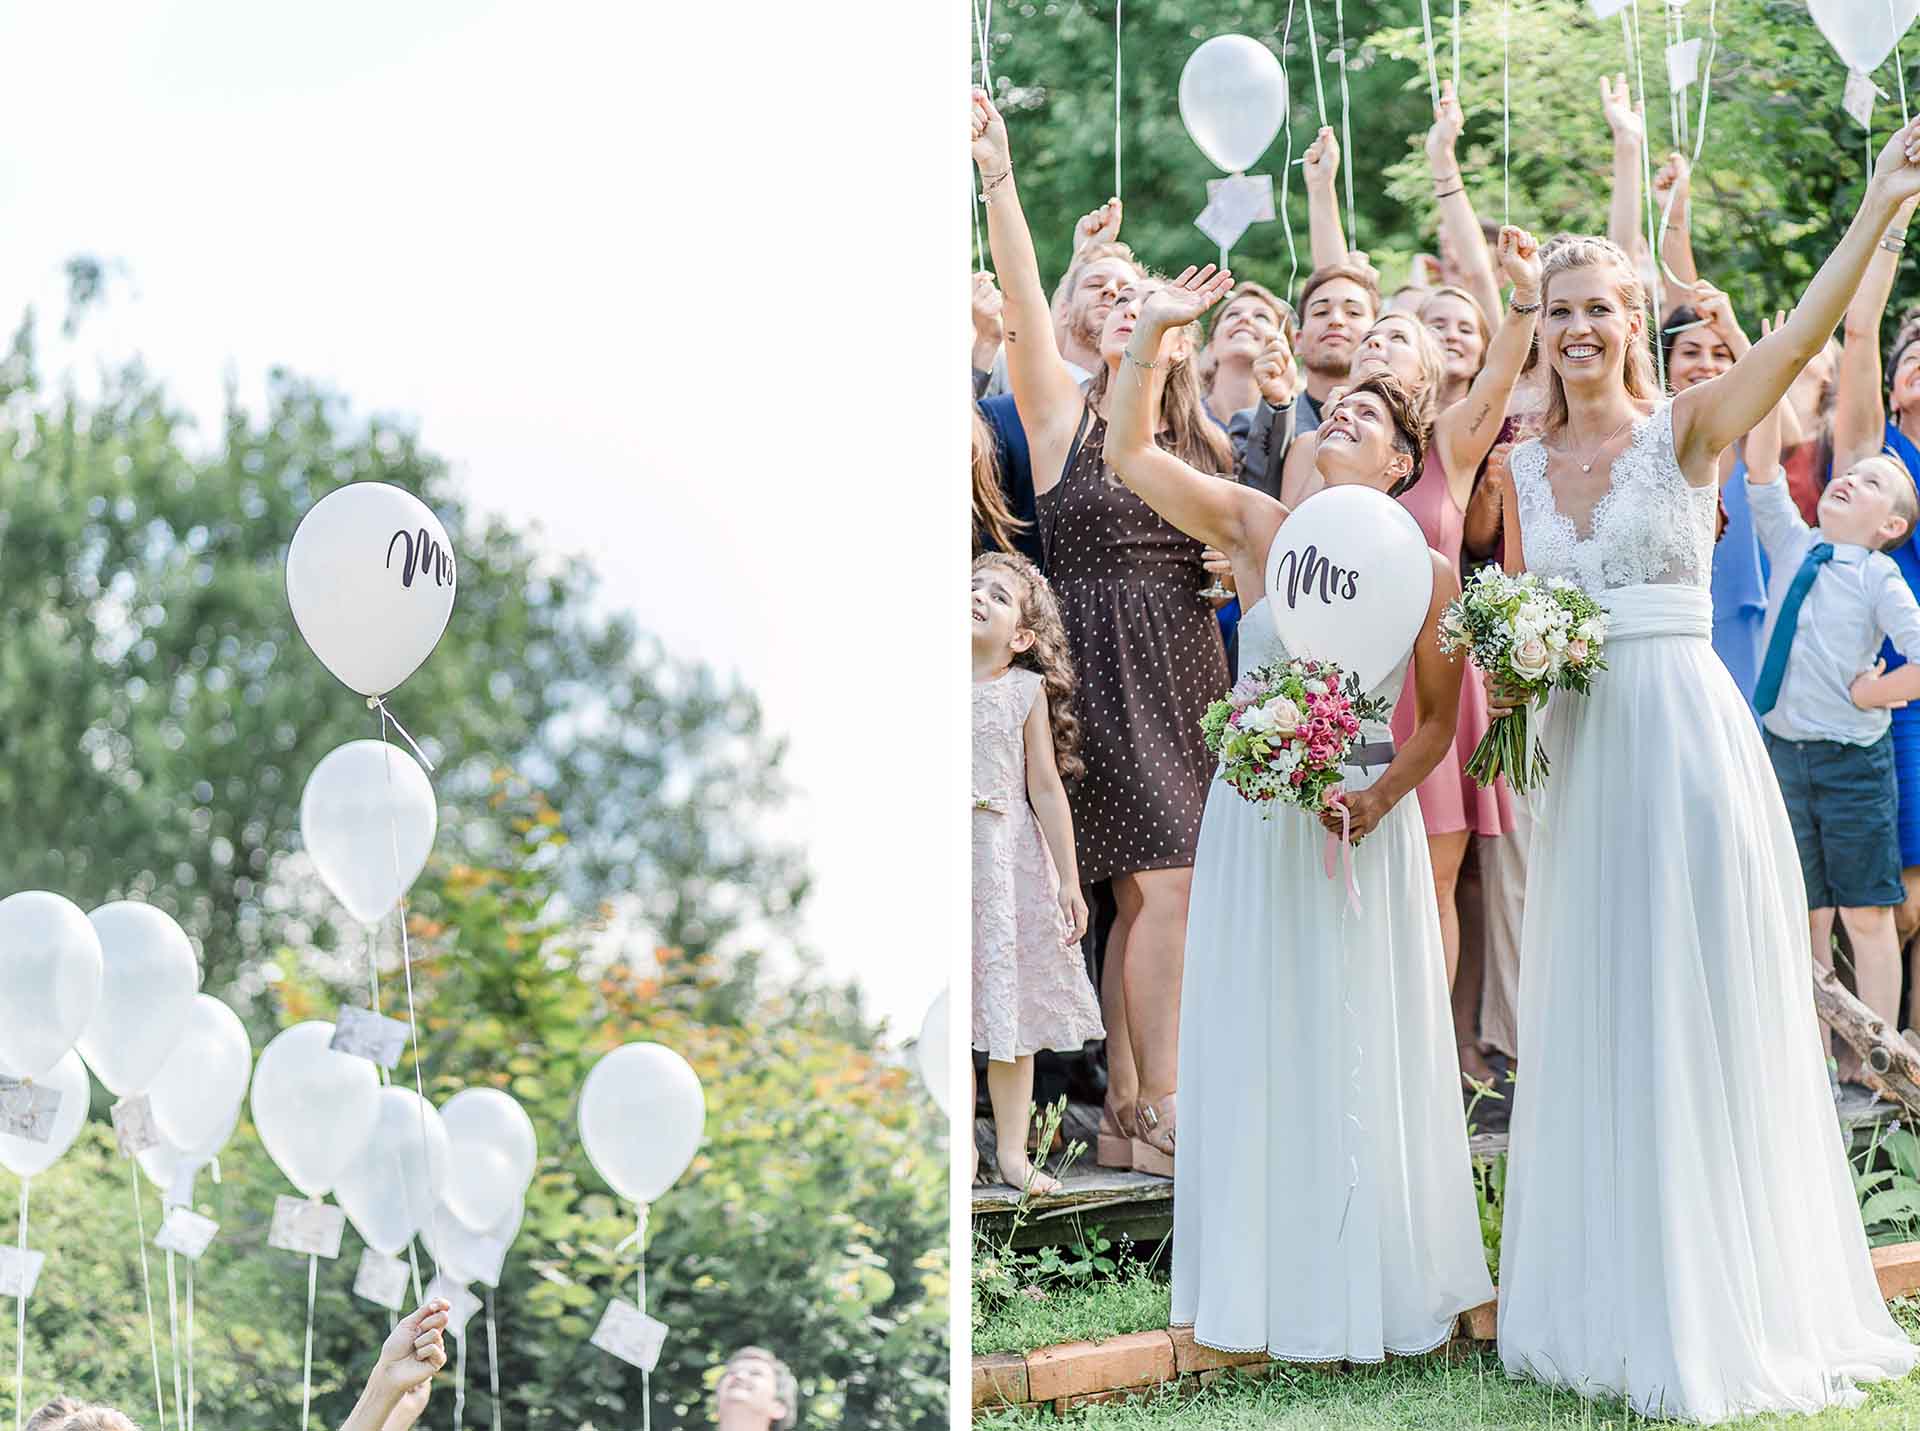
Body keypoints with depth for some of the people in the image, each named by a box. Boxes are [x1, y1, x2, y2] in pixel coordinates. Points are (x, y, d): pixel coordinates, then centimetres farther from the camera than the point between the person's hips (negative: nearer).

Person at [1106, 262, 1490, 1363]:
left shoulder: (1428, 571, -3)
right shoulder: (1257, 527, -2)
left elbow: (1443, 716, 4)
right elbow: (1131, 455, -7)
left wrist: (1383, 794, -12)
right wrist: (1155, 334, -14)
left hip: (1367, 823, -1)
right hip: (1255, 819, 1)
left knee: (1366, 1053, 5)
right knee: (1260, 1049, 6)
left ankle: (1377, 1282, 19)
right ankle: (1274, 1281, 17)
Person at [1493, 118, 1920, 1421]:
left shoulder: (1687, 430, -2)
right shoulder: (1523, 470, 11)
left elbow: (1800, 339, -19)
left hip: (1687, 738, -5)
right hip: (1580, 756, 5)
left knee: (1701, 1017, -2)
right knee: (1595, 1029, 9)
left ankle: (1721, 1307, 8)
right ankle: (1614, 1304, 19)